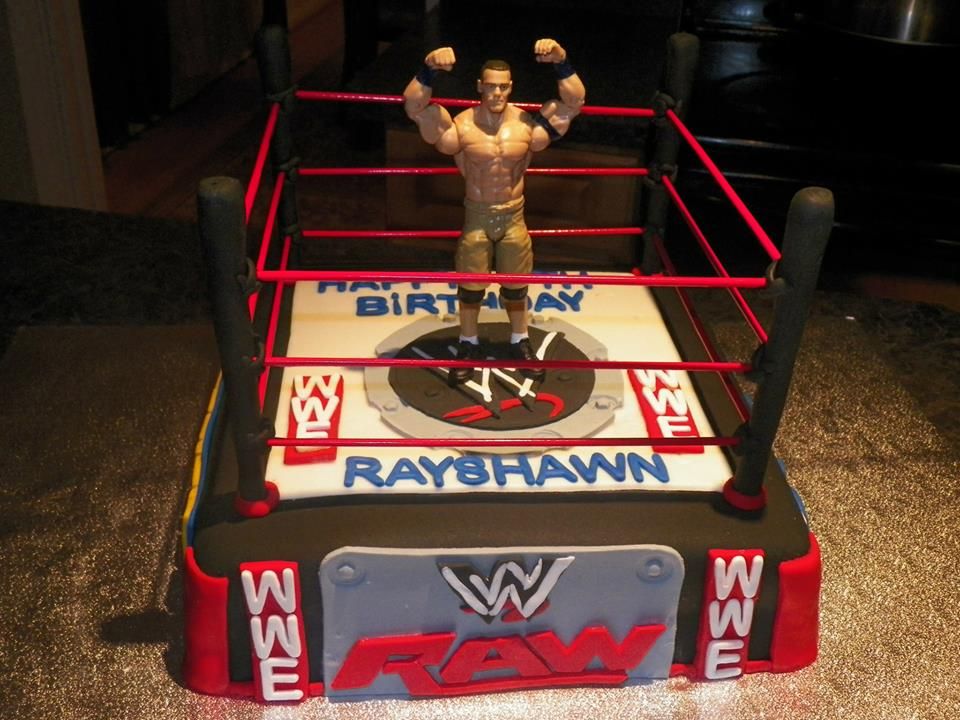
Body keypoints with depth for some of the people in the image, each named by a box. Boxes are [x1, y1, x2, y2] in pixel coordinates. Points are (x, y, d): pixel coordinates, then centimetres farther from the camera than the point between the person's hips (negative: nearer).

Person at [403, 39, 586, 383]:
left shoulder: (528, 125, -13)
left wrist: (562, 64, -30)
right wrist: (428, 69, -42)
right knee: (470, 286, 13)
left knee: (515, 285, 18)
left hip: (513, 216, 1)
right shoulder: (461, 126, -17)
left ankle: (520, 342, 39)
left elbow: (574, 102, -15)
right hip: (476, 215, -1)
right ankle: (468, 345, 34)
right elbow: (414, 107, -25)